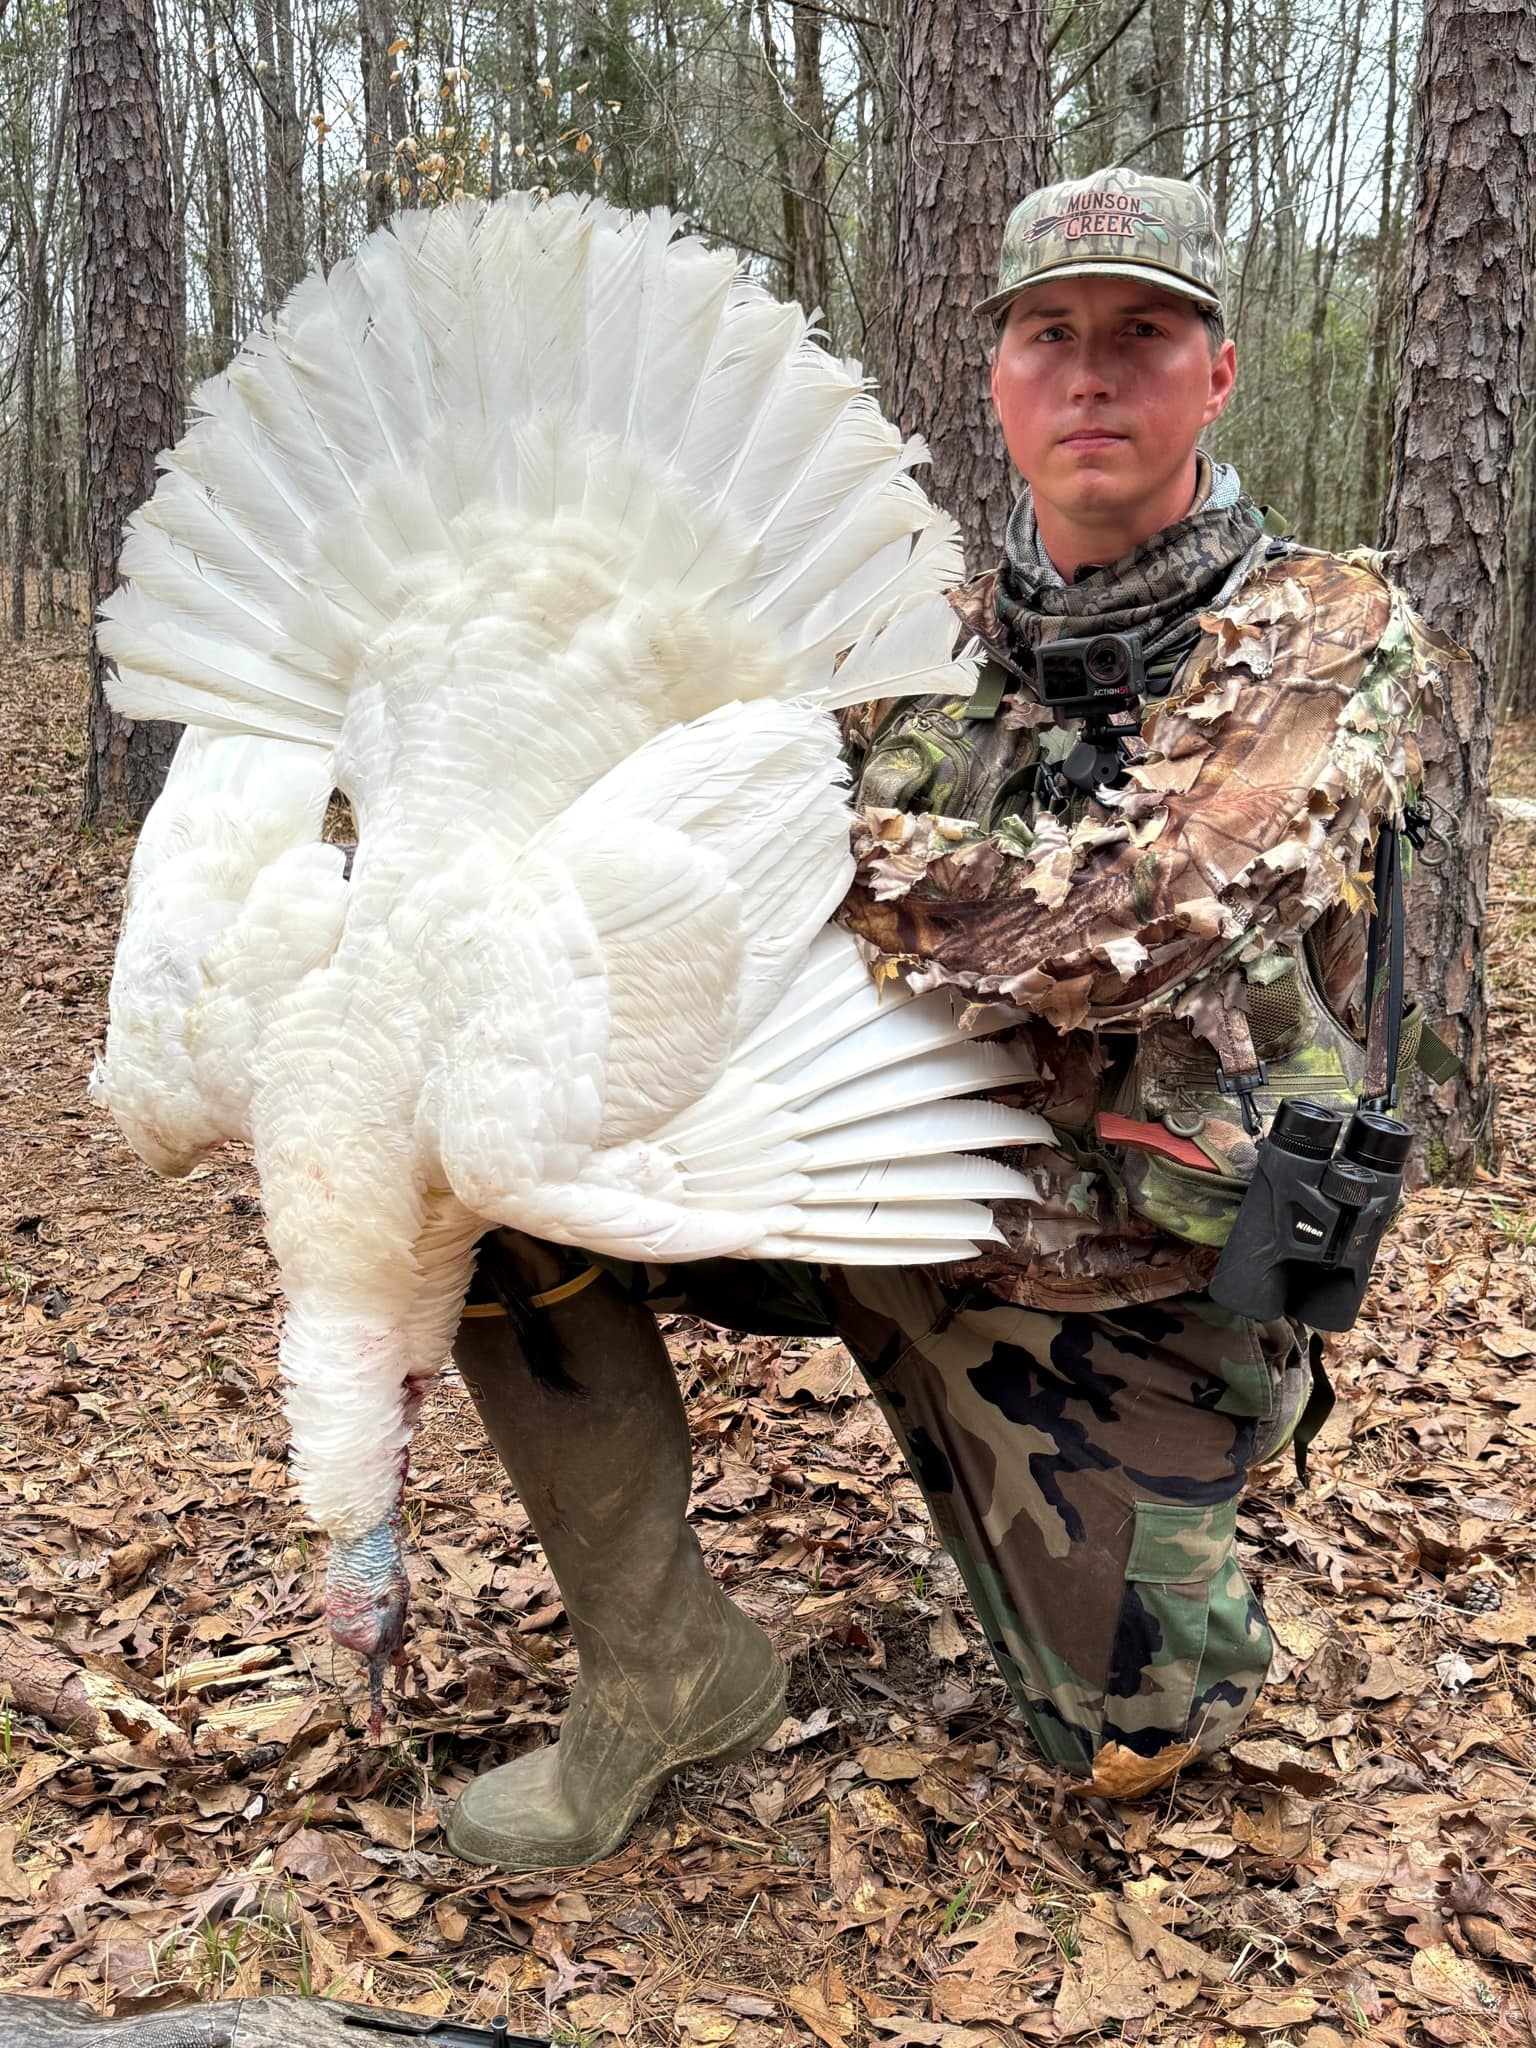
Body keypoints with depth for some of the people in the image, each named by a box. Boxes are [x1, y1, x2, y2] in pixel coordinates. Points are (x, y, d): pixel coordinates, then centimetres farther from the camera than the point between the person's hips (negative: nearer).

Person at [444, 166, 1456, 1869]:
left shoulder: (1325, 638, -13)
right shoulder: (935, 632, 3)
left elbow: (1113, 932, -29)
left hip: (1125, 1269, -3)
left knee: (1131, 1742, 5)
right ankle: (669, 1678, 1)